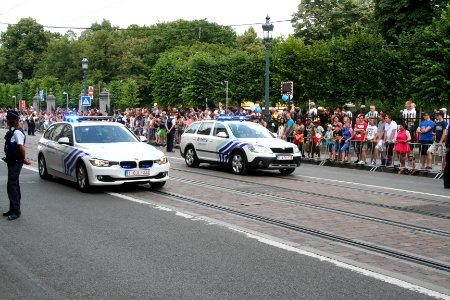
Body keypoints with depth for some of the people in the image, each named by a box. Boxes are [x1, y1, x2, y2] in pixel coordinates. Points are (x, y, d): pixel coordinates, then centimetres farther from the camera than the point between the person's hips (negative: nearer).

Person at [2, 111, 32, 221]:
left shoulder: (17, 132, -19)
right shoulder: (12, 131, 11)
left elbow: (21, 146, -24)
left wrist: (24, 159, -14)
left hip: (16, 162, -10)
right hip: (12, 162, 10)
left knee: (12, 186, -8)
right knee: (14, 185, 16)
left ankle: (16, 211, -3)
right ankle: (13, 209, 25)